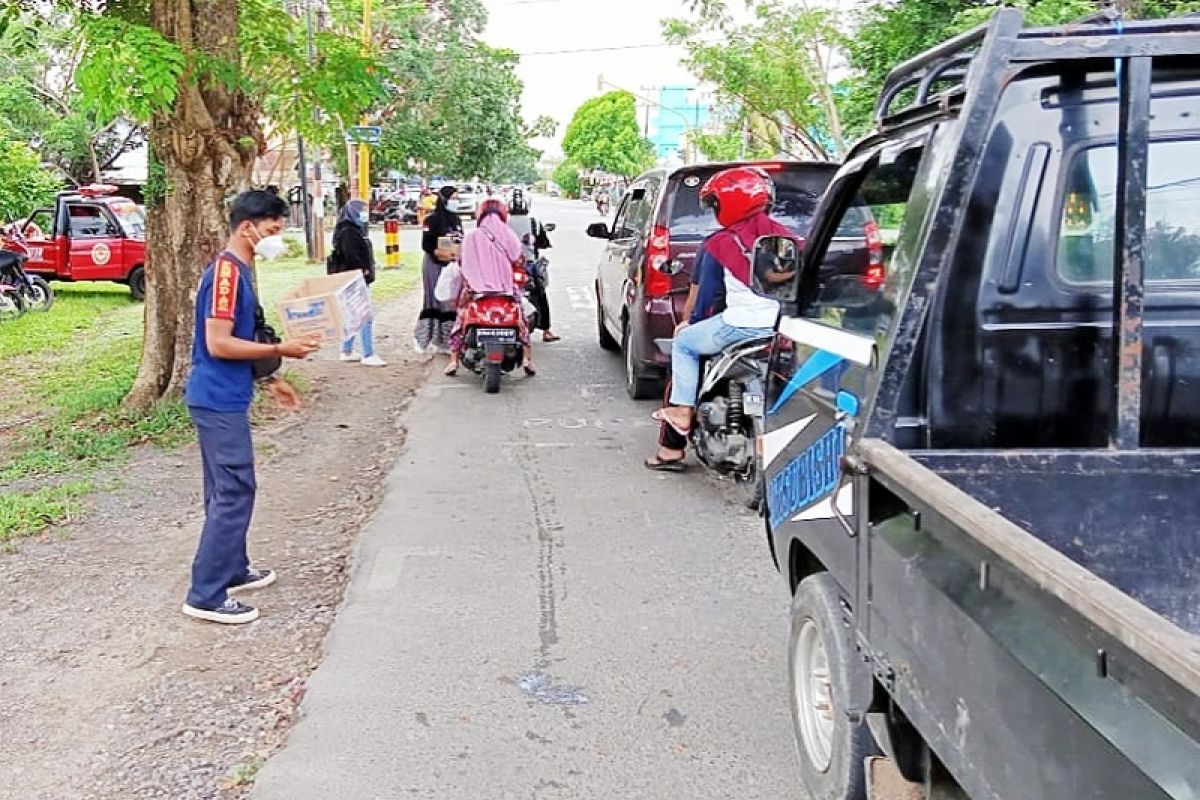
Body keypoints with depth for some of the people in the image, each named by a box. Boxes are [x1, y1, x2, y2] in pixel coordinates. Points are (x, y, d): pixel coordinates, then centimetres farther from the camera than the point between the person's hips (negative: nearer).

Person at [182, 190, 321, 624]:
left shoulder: (239, 270, 13)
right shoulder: (226, 271, -18)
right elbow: (218, 344, -23)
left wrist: (269, 381, 21)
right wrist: (281, 349, -20)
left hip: (224, 399, 10)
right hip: (219, 401, -10)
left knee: (226, 491, 18)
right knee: (234, 493, -7)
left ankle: (232, 569, 31)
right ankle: (206, 596, -1)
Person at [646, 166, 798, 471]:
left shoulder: (718, 245, -2)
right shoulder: (786, 237, 12)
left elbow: (704, 295, 5)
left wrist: (690, 321, 22)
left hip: (741, 326, -6)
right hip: (786, 326, 6)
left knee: (683, 343, 14)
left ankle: (683, 411, 7)